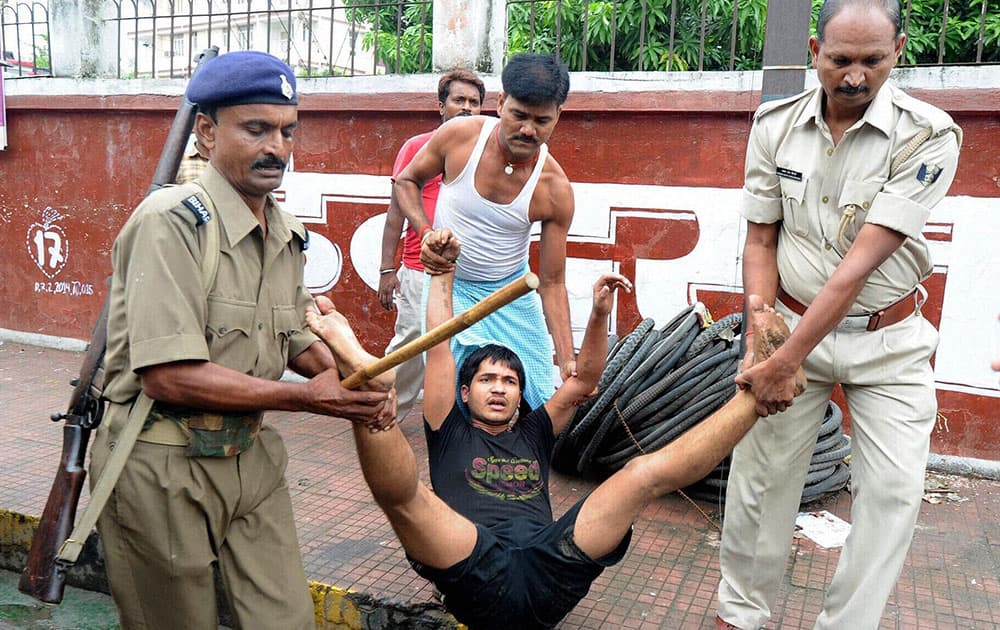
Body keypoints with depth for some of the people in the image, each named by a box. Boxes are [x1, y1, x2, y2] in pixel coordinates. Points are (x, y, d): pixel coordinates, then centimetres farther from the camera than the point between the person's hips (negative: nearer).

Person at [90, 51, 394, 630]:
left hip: (252, 457, 7)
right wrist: (306, 398, -22)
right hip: (162, 468, -6)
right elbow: (168, 375, -26)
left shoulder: (287, 233, 5)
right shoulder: (172, 221, -20)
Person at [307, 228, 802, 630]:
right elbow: (439, 351, 15)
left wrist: (600, 312, 7)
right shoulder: (450, 434, 23)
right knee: (402, 492, -31)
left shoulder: (534, 434, 30)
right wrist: (442, 271, 12)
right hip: (481, 583, -2)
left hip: (548, 576, 3)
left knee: (647, 472, -10)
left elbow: (583, 381, 22)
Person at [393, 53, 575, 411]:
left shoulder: (555, 190, -19)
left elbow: (552, 283, -13)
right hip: (448, 284, 0)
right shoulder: (459, 135, -18)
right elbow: (405, 182, 0)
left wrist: (568, 361, -20)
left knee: (546, 403, 4)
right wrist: (425, 232, -20)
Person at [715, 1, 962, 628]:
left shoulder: (929, 136, -16)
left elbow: (860, 265, -23)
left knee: (894, 489, -2)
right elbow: (760, 240, 0)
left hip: (888, 337, -1)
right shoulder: (776, 125, -5)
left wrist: (785, 362, -25)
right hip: (792, 322, 1)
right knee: (761, 471, 2)